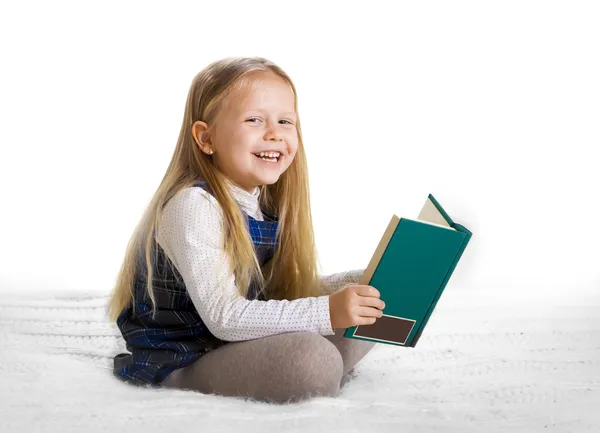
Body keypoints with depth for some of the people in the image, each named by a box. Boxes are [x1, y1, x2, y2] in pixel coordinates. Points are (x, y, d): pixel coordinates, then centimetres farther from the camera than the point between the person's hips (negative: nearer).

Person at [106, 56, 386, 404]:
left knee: (365, 317, 7)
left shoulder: (269, 203, 4)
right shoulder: (193, 206, -22)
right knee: (312, 359, -30)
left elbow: (287, 290, 9)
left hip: (239, 340, 8)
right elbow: (224, 317, -28)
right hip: (181, 359, -8)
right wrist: (326, 311, -35)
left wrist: (361, 283, -5)